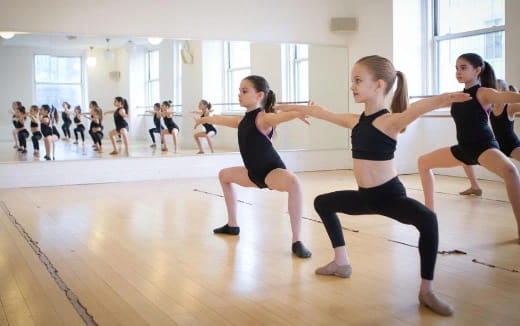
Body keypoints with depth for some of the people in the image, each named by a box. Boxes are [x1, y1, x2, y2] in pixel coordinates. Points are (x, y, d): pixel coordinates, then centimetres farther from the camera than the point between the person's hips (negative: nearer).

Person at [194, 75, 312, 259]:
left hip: (272, 171, -10)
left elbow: (279, 117, -43)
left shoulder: (263, 118, -19)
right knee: (224, 175, 29)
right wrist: (206, 119, 46)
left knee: (293, 182, -43)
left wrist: (297, 113, -65)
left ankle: (297, 242, -37)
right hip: (254, 173, 10)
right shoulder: (244, 120, 6)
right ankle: (232, 225, 38)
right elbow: (224, 120, 28)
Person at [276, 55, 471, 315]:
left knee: (428, 219, -36)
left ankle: (426, 290, -19)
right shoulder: (355, 121, 3)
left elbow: (419, 108, -40)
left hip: (391, 195, -8)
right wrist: (292, 108, 28)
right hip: (364, 197, 8)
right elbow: (321, 113, 16)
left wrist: (445, 98, -60)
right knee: (322, 203, 24)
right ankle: (341, 263, 34)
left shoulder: (392, 121, -18)